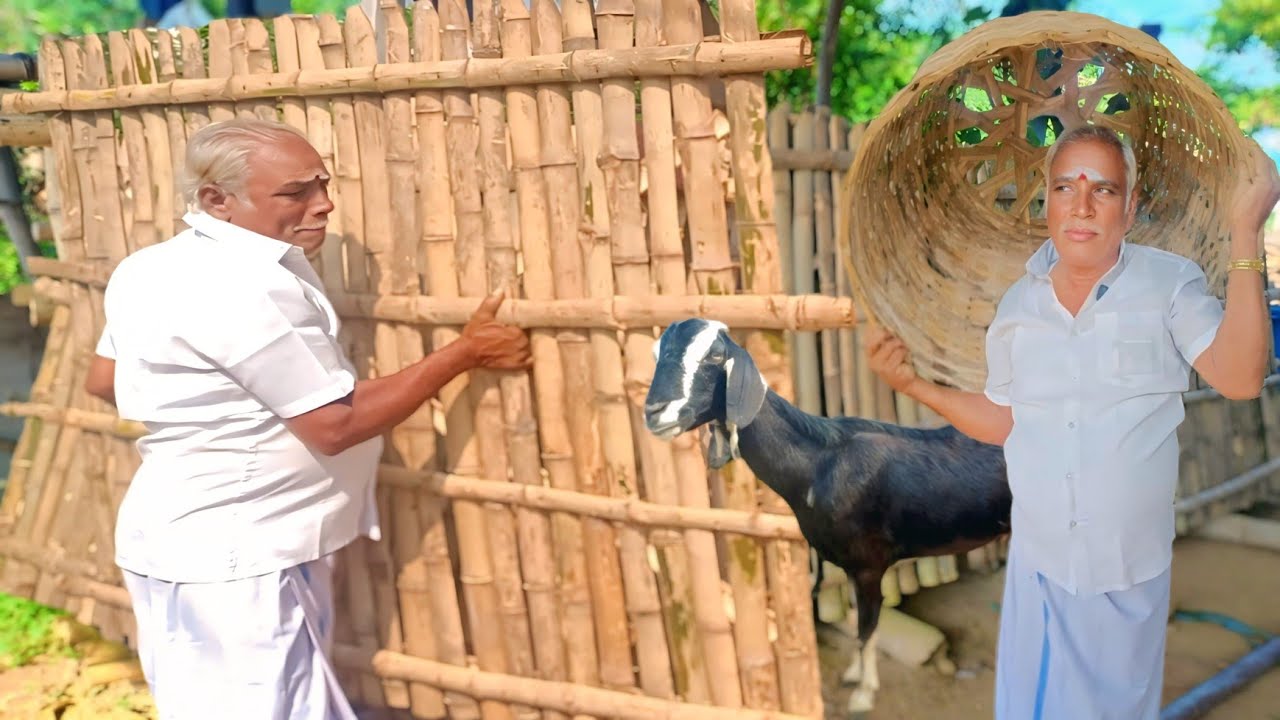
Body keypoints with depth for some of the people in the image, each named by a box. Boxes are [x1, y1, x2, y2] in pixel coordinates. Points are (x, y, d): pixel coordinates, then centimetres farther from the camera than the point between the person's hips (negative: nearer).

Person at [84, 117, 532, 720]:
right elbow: (336, 423, -22)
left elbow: (103, 380, 17)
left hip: (189, 539, 10)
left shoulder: (153, 267, 6)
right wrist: (466, 351, -16)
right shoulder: (250, 286, -24)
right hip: (229, 556, -10)